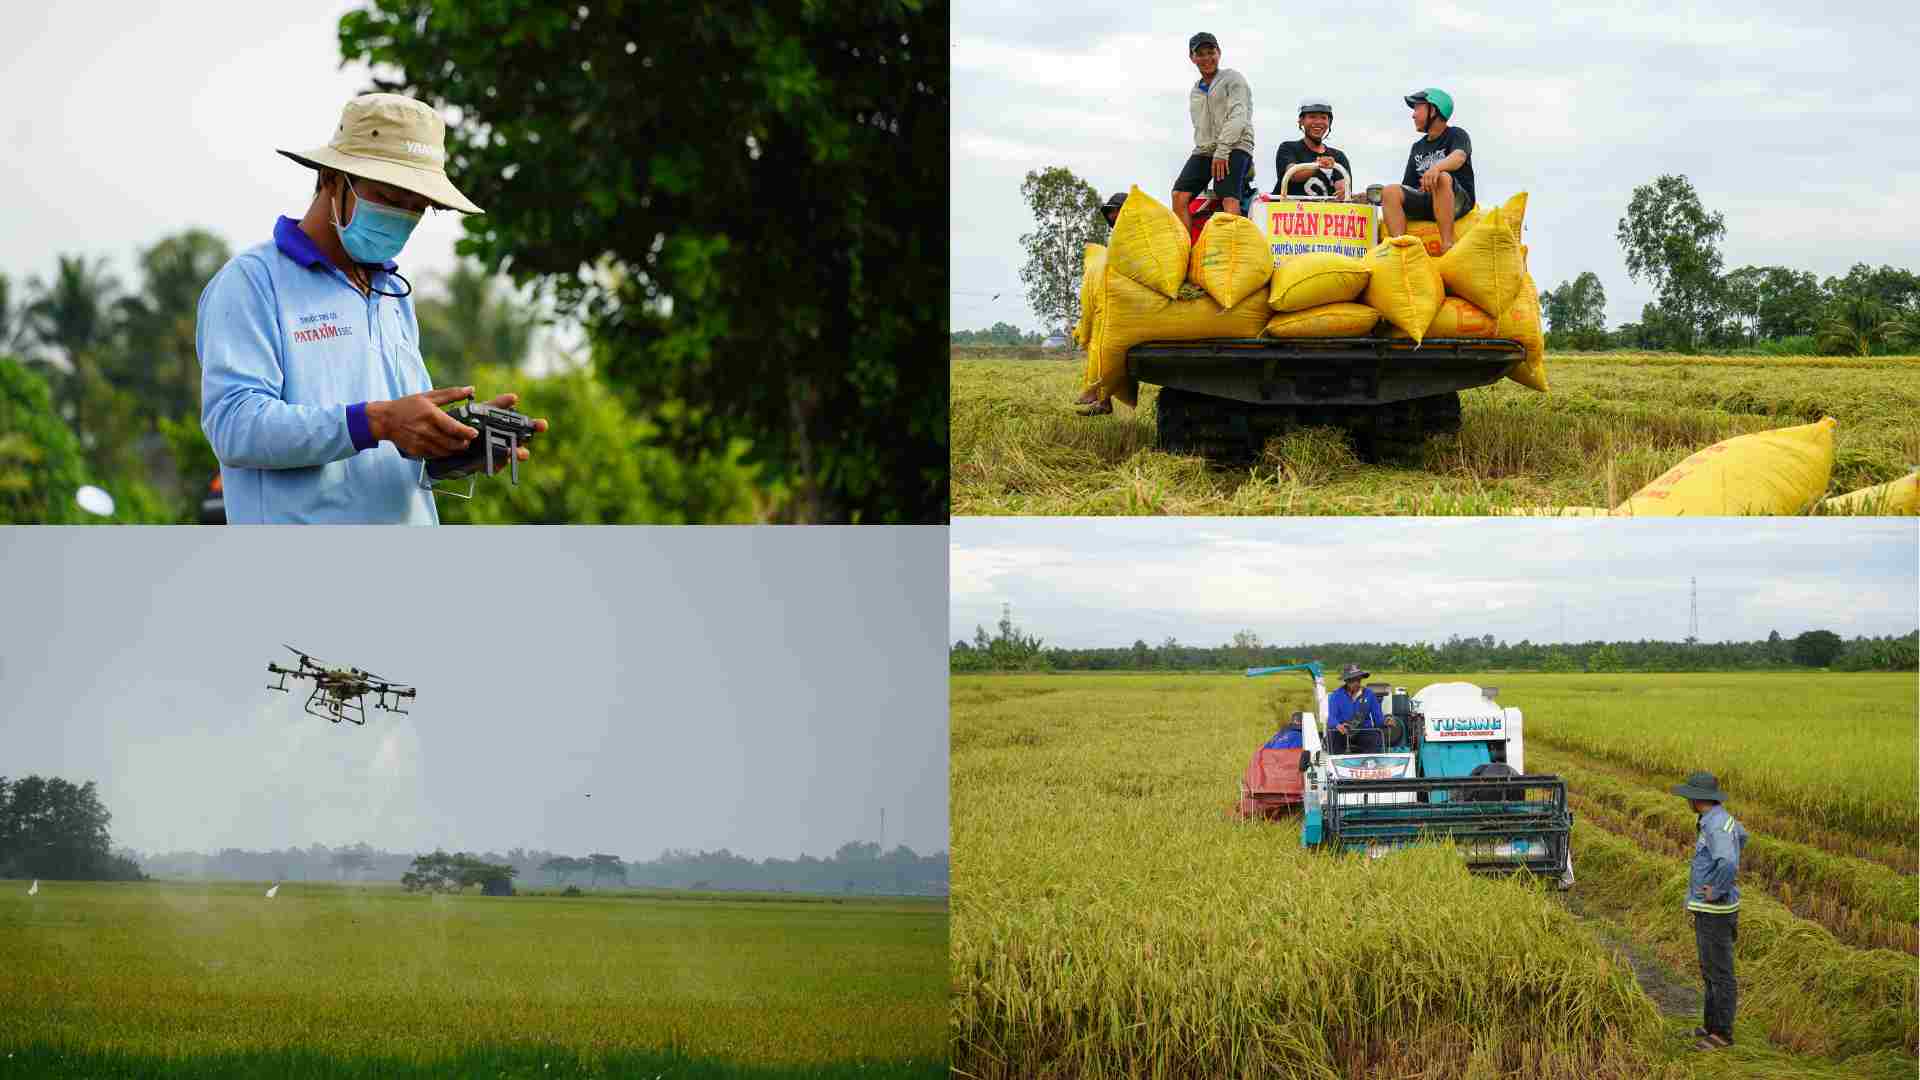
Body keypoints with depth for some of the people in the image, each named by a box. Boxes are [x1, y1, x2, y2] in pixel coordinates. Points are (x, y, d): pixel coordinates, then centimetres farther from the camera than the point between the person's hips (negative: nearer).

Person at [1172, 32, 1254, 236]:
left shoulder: (1233, 79, 5)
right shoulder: (1195, 92, 28)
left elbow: (1238, 117, -7)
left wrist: (1221, 152, -17)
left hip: (1234, 148, -6)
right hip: (1203, 150, 6)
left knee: (1229, 200, -28)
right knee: (1179, 195, -17)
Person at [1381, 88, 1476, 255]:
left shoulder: (1456, 135, 5)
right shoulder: (1418, 147, 24)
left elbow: (1459, 157, -19)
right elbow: (1408, 186, 19)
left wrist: (1437, 167, -42)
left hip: (1458, 201, -5)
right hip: (1425, 200, 5)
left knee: (1442, 178, -37)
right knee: (1390, 191, -19)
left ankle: (1447, 246, -44)